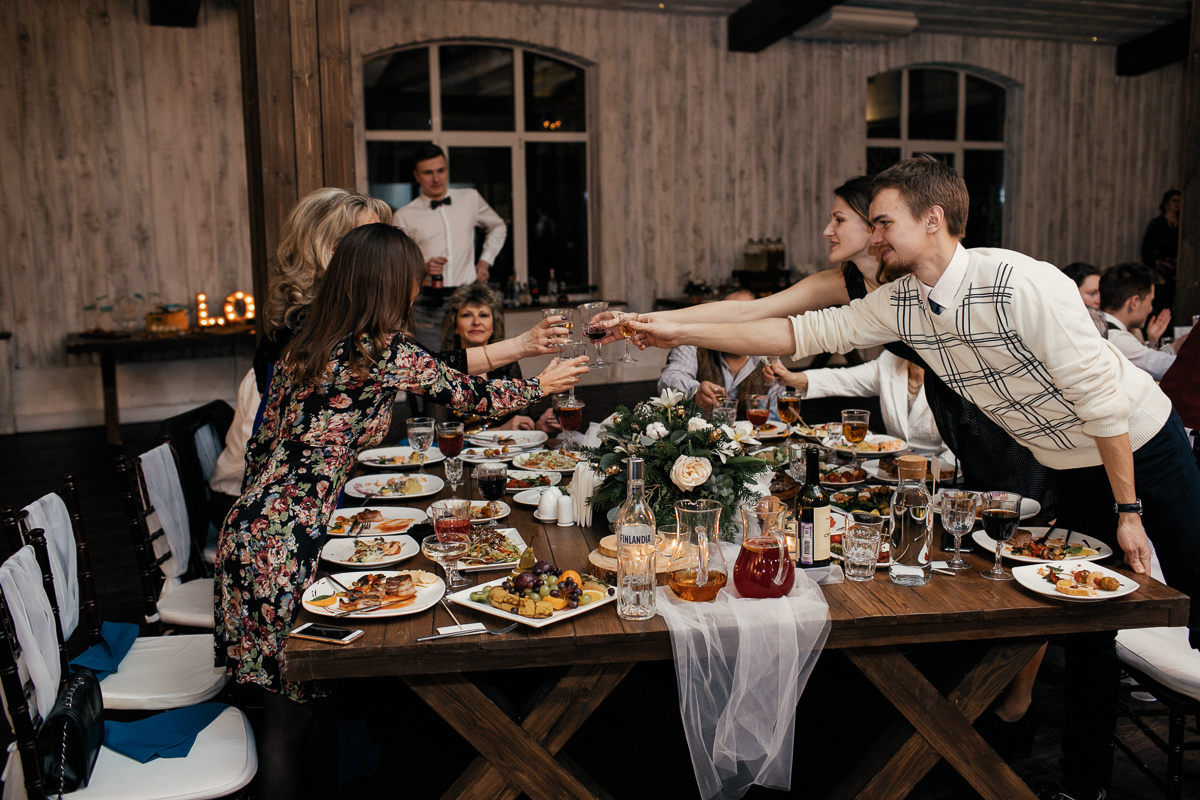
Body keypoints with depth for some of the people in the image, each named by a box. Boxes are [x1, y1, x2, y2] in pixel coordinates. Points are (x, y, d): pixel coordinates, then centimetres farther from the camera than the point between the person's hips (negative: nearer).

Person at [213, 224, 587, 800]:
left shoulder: (303, 346, 11)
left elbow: (262, 444, 15)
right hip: (287, 542, -8)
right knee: (290, 705, 6)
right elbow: (467, 392, 4)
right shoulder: (388, 355, -10)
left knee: (282, 696, 17)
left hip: (248, 530, 8)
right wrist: (541, 385, 20)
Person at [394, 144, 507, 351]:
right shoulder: (404, 216, 4)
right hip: (429, 305, -2)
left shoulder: (470, 199, 11)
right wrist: (423, 267, -13)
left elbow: (498, 227, 28)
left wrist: (485, 260, 16)